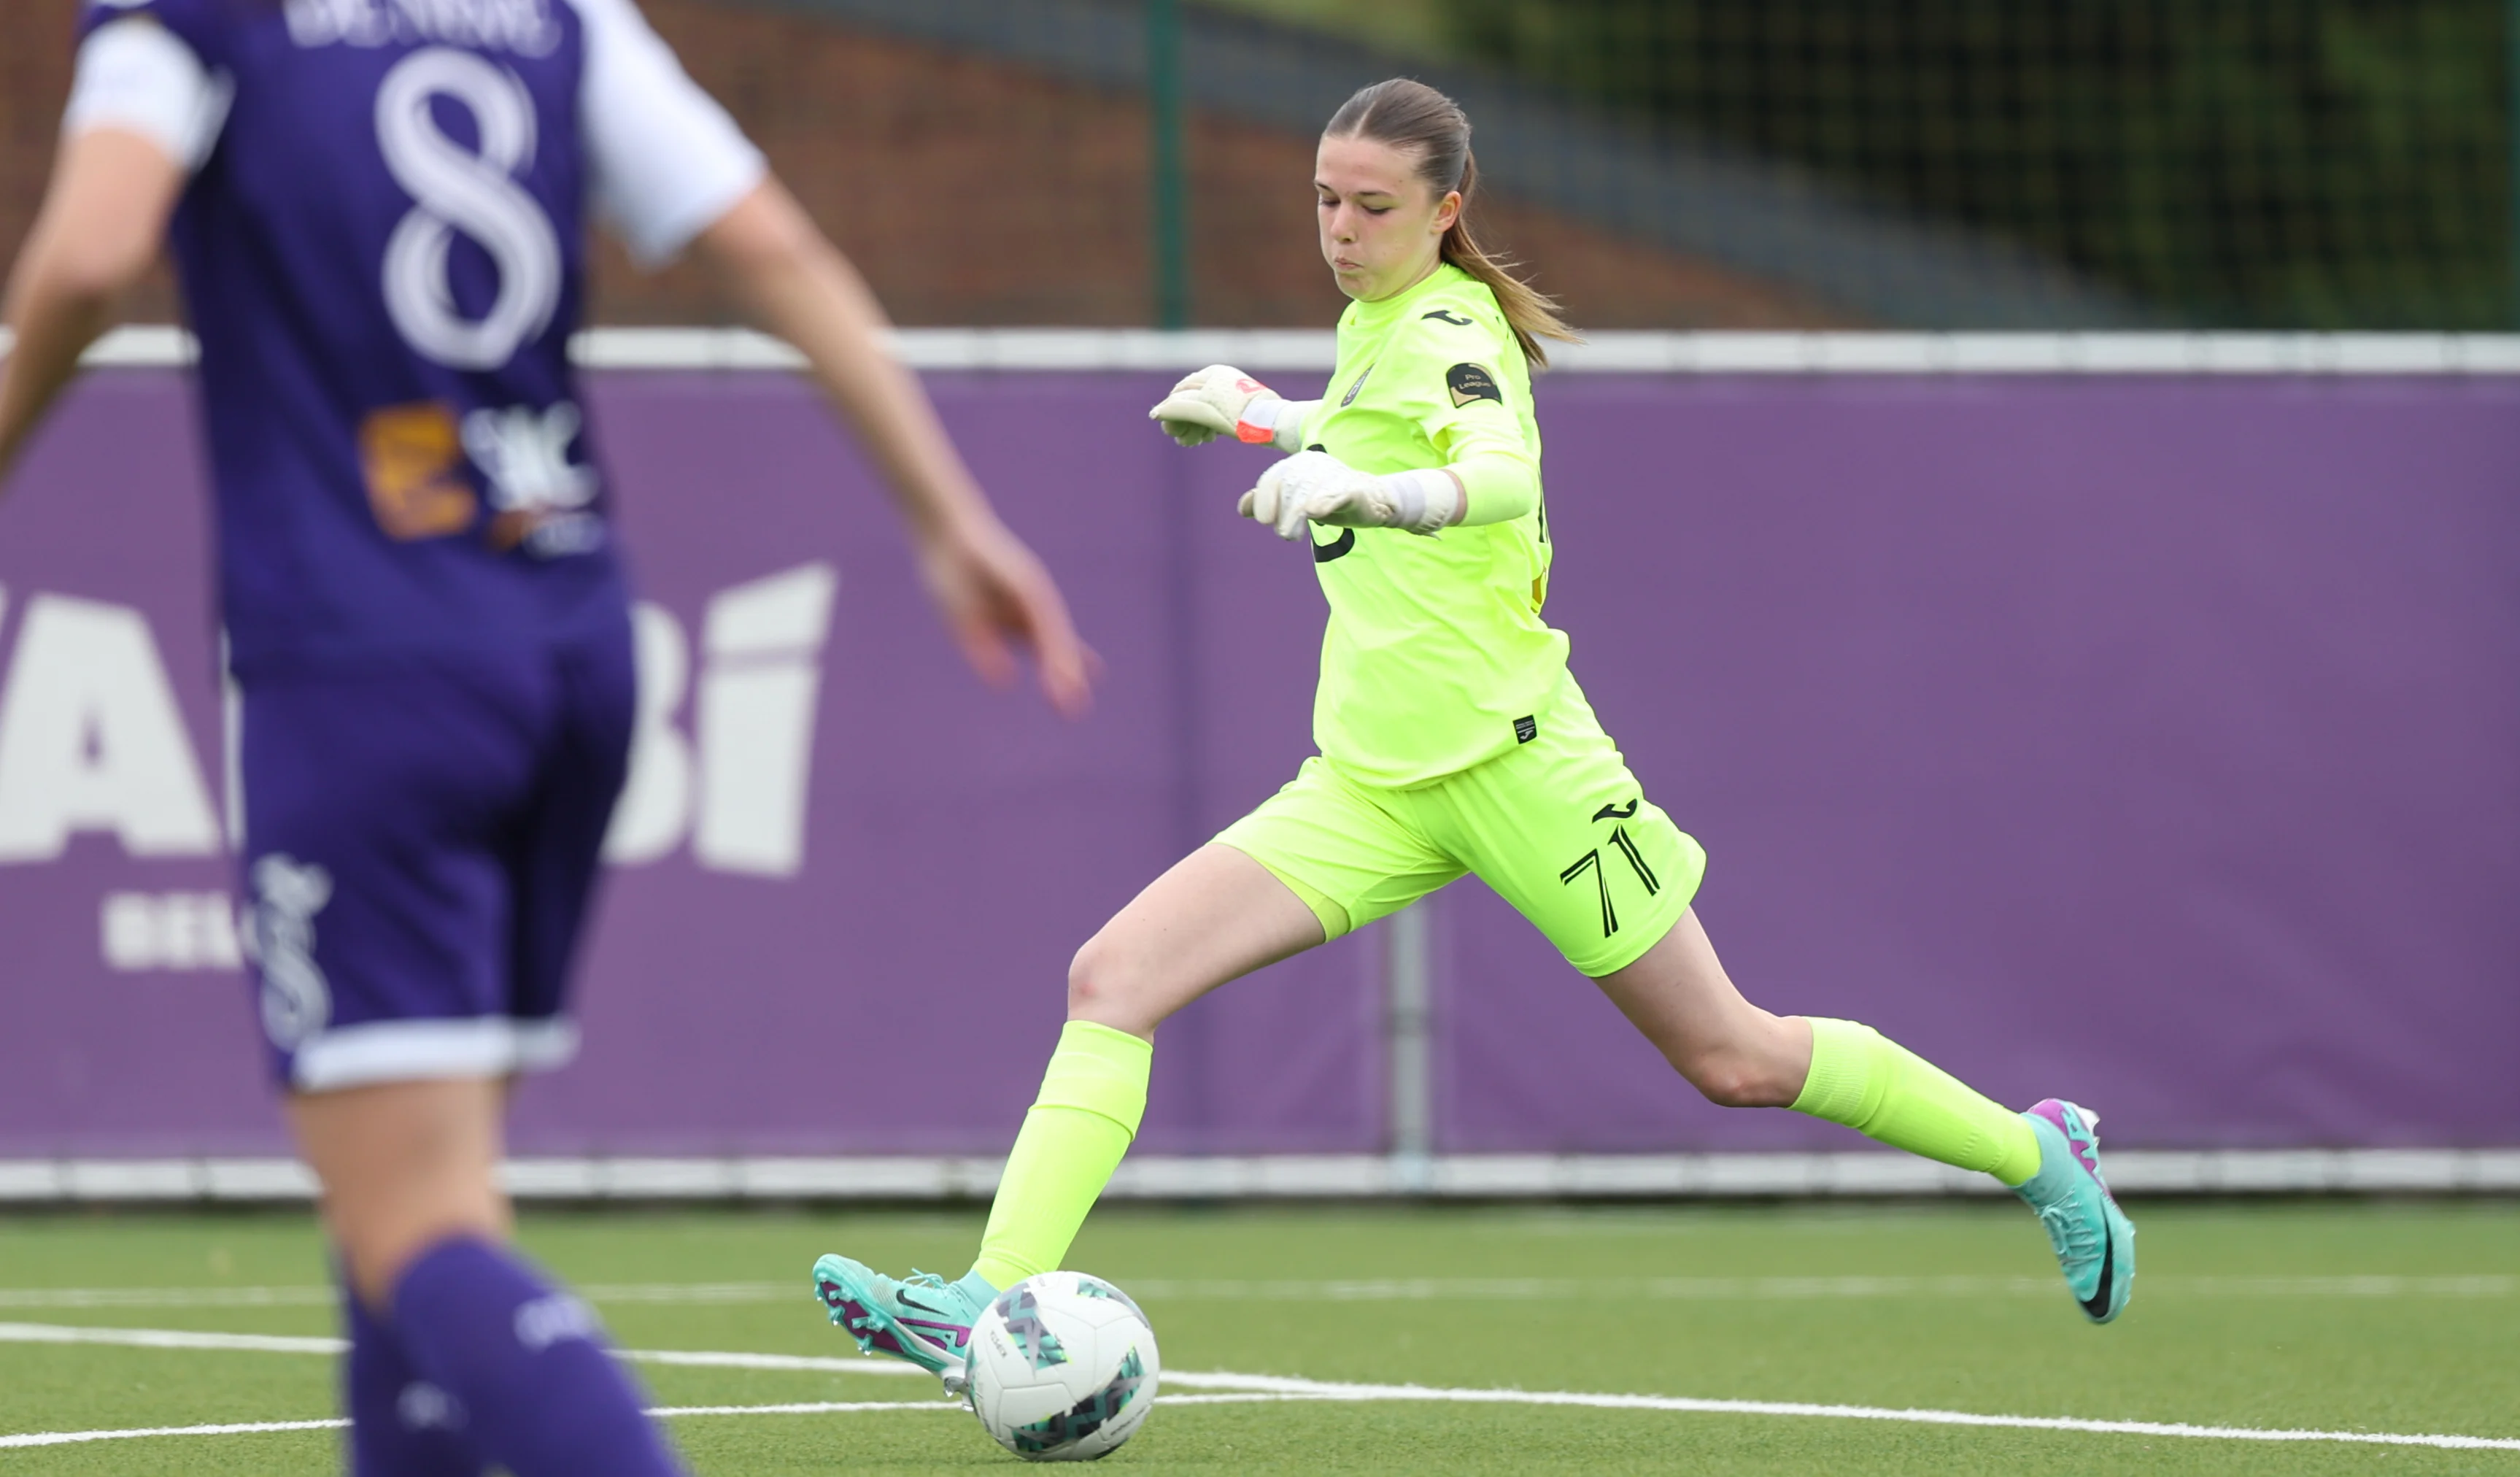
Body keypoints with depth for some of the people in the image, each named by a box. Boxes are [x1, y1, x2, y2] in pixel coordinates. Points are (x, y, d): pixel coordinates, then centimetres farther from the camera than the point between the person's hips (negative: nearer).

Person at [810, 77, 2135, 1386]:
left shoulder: (1449, 332, -13)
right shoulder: (1371, 326, 12)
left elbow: (1501, 480, -36)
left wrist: (1365, 492, -54)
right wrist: (1267, 413, 27)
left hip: (1505, 757, -8)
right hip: (1368, 786, 8)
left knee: (1732, 1061, 2)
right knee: (1111, 982, -11)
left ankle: (2038, 1152, 23)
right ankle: (992, 1307, -18)